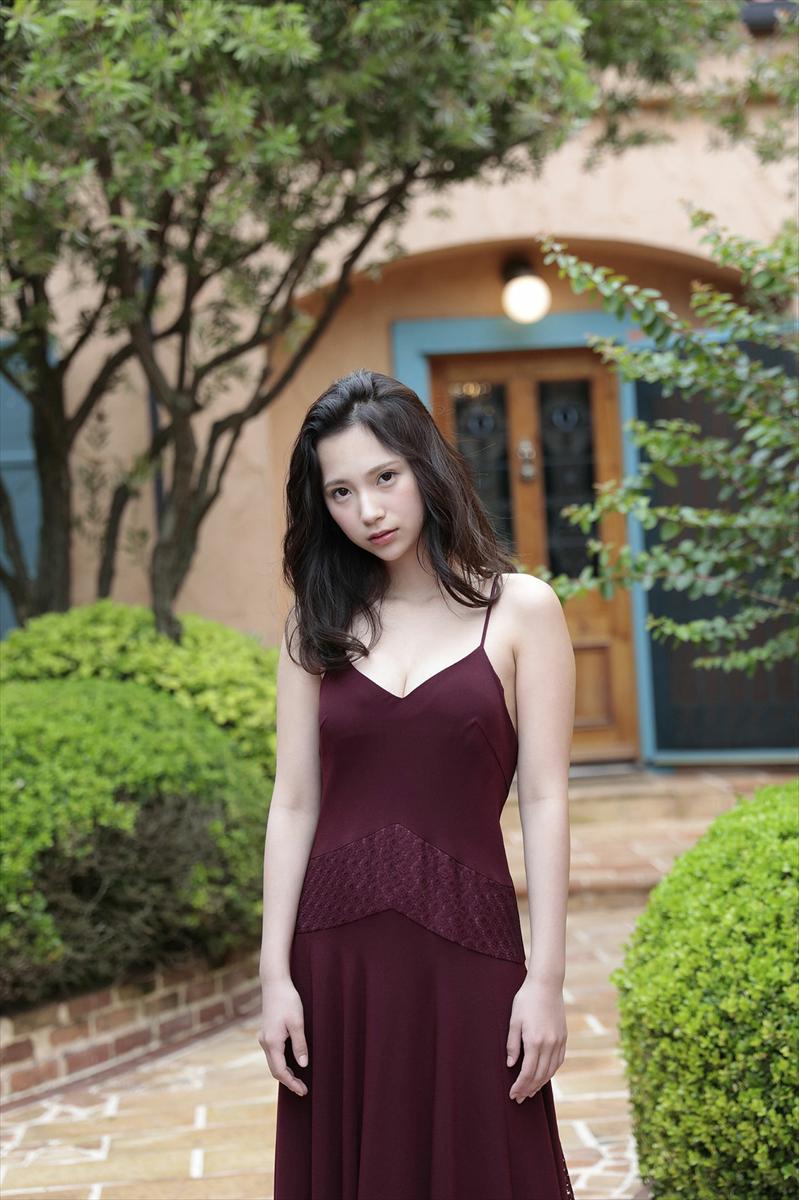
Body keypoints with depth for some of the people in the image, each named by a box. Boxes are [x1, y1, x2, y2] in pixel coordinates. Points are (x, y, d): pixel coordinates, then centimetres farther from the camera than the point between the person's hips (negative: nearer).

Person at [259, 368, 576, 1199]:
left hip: (464, 943, -2)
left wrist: (546, 979, -8)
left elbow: (543, 801, -3)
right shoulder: (318, 627, 9)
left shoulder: (520, 610, 1)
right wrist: (275, 974, -1)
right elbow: (293, 805, 6)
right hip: (336, 947, 3)